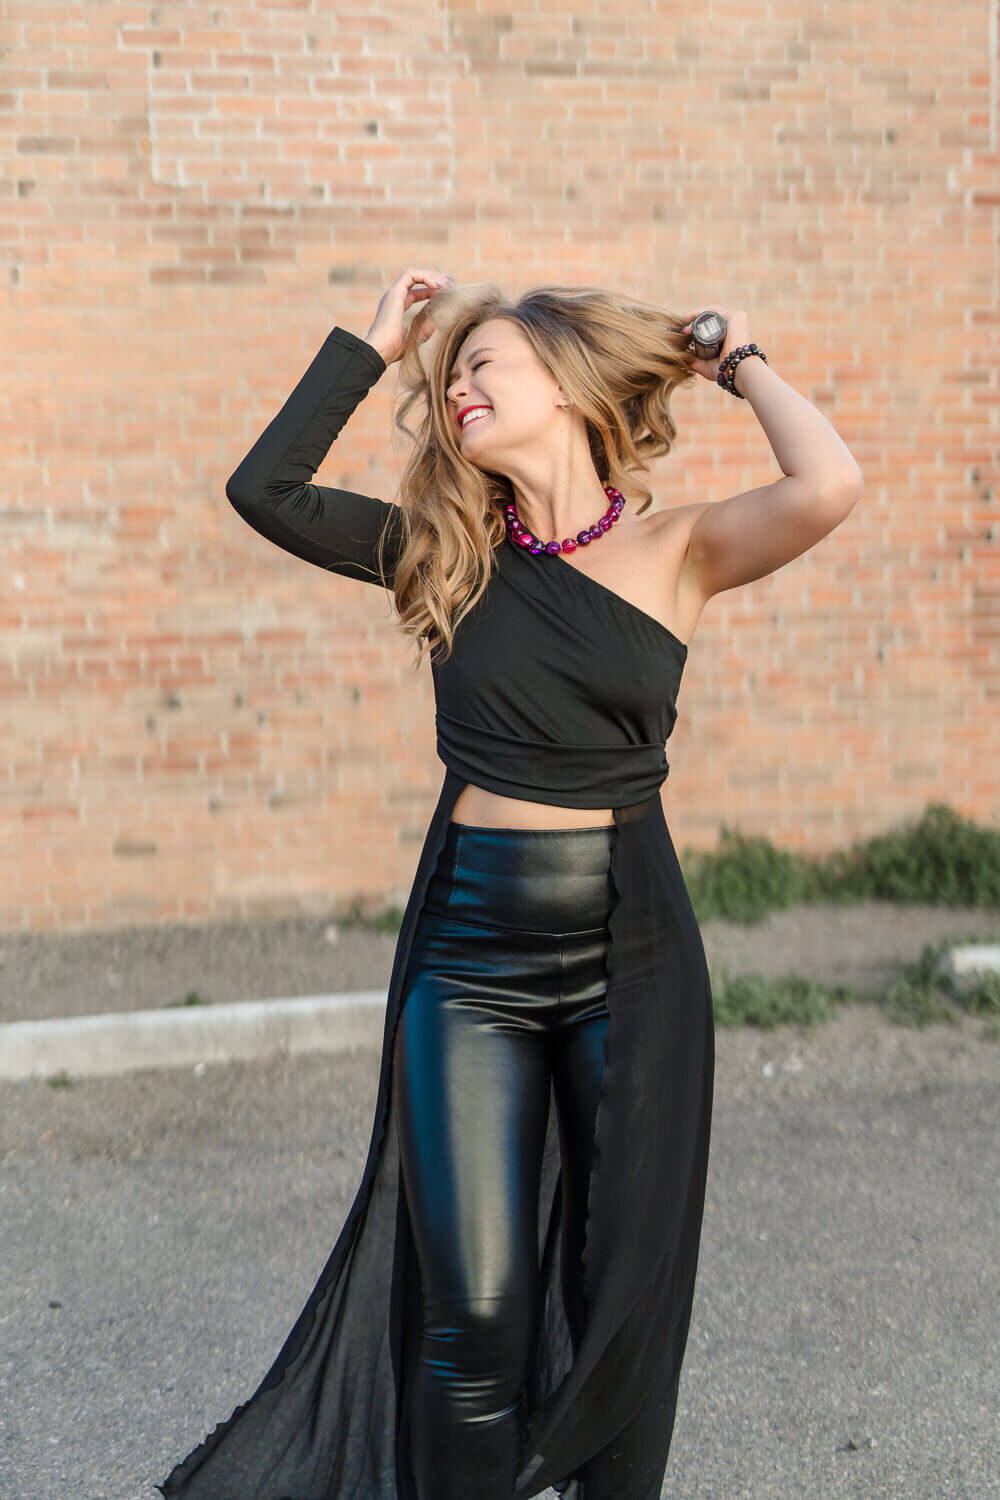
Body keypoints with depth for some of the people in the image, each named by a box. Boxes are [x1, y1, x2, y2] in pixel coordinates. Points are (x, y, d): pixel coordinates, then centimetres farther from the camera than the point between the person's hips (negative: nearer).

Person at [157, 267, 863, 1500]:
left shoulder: (679, 551, -3)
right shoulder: (452, 551, 5)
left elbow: (828, 487, -22)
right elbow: (263, 489, 0)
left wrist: (739, 362, -4)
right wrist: (375, 344, 5)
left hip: (630, 953, -1)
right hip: (468, 949, 1)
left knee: (627, 1292, 10)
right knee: (472, 1306, -1)